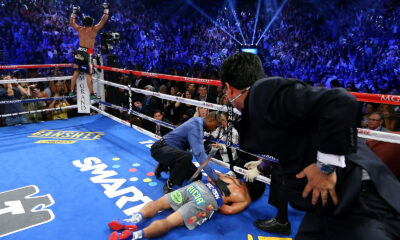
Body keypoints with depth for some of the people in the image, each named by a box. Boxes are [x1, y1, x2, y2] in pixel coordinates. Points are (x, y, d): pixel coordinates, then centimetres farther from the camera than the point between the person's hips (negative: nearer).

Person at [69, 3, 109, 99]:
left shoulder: (80, 29, 9)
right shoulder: (94, 29, -4)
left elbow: (71, 22, 29)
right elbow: (103, 20, 2)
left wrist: (74, 12, 40)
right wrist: (106, 9, 14)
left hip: (79, 52, 5)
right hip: (88, 53, -5)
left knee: (76, 72, 12)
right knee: (88, 75, -6)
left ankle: (72, 91, 18)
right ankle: (92, 94, -3)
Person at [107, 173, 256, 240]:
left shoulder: (232, 178, 31)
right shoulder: (246, 199, 16)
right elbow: (229, 210, 4)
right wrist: (217, 204, 19)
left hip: (197, 185, 5)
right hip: (209, 200, -5)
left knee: (158, 203, 6)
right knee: (169, 222, -16)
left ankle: (135, 219, -15)